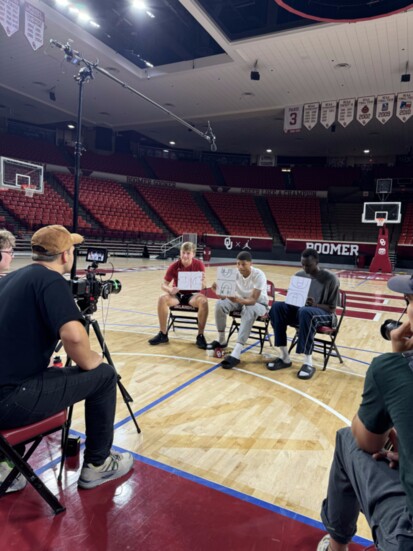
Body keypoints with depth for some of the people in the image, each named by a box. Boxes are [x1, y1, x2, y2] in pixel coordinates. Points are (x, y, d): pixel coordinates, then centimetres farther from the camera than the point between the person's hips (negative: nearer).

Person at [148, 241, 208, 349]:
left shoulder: (199, 265, -11)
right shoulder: (174, 266, -11)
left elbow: (203, 287, -10)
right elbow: (164, 285, -7)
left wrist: (202, 281, -35)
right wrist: (170, 289, -31)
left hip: (192, 295, -1)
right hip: (177, 294, 1)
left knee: (203, 301, -33)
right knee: (162, 298, -29)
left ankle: (200, 336, -19)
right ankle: (163, 334, -13)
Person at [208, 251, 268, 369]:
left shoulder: (259, 275, -26)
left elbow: (253, 300, -34)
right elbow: (224, 296, -16)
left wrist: (238, 300, -52)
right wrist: (219, 289, -39)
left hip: (259, 304, -5)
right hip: (240, 301, 5)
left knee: (248, 311, -40)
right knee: (220, 304, -22)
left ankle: (236, 353, -47)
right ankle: (221, 340, -3)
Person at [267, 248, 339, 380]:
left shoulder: (331, 279, -11)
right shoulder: (299, 275, 4)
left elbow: (332, 309, -11)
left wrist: (315, 305, -30)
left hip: (324, 314, -5)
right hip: (300, 309, 5)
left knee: (305, 312, -40)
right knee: (277, 307, -24)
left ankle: (308, 363, -34)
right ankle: (285, 357, -23)